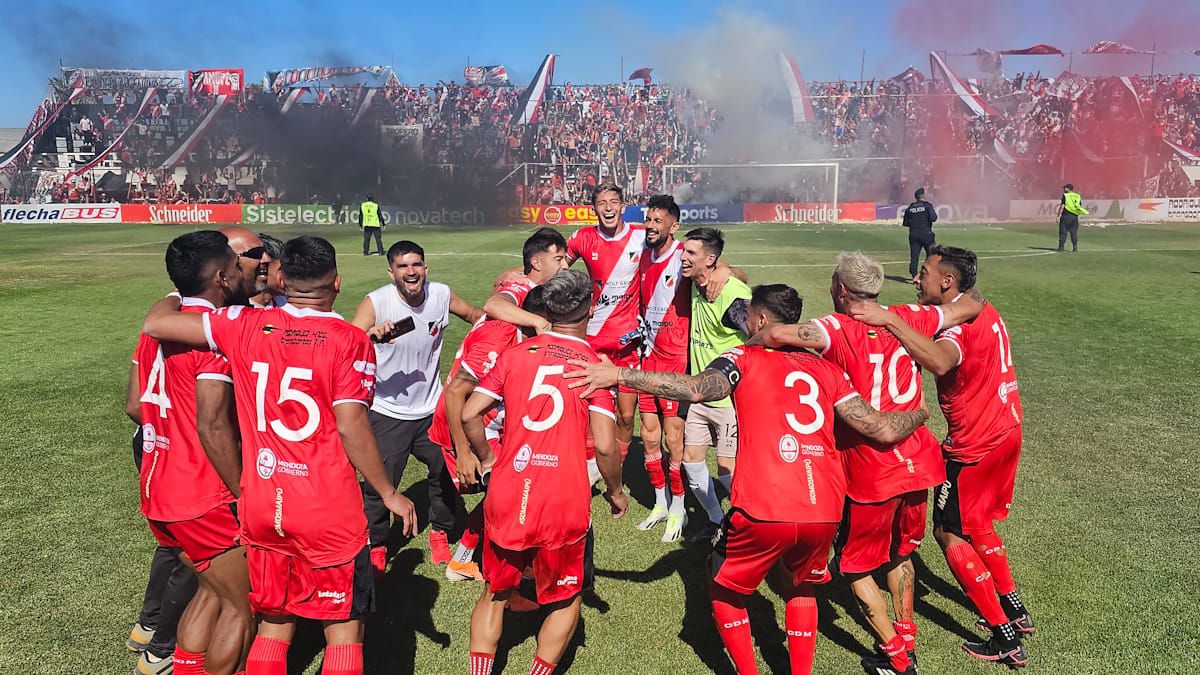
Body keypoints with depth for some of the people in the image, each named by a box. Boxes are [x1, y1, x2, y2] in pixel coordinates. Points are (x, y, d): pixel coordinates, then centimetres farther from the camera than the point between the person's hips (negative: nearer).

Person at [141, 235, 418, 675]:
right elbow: (351, 428, -15)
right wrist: (389, 494, -4)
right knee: (344, 626, 10)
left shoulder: (245, 326, -1)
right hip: (330, 513, -4)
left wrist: (178, 294, 25)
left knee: (274, 624, 20)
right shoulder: (349, 341, -12)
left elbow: (155, 325, 3)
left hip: (260, 509, 4)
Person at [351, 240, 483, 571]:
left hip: (431, 407, 4)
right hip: (388, 411, -4)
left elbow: (475, 315, 12)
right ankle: (375, 546, 24)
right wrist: (372, 334, -49)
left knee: (448, 470, 13)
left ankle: (440, 533, 40)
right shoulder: (375, 303, -18)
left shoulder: (442, 295, -7)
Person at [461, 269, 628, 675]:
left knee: (495, 593, 23)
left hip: (506, 499, 2)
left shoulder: (515, 354, 4)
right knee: (566, 600, 21)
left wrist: (487, 459, 16)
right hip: (565, 505, -2)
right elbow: (604, 445, -12)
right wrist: (616, 492, 5)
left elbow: (469, 414, 0)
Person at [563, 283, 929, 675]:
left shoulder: (745, 358, 6)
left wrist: (618, 374, -13)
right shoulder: (827, 369, 16)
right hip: (825, 511, 4)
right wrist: (920, 414, 35)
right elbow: (880, 429, 14)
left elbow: (696, 389, -14)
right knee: (800, 587, 32)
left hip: (763, 511, -4)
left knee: (725, 589, 22)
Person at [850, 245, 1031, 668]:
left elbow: (939, 361, -45)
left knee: (950, 534, 3)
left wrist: (890, 320, -44)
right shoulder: (985, 312, 9)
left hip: (974, 448, -10)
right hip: (1005, 432, 10)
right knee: (976, 526, 24)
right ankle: (1015, 611, 34)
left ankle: (1006, 640, 8)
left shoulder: (959, 323, -22)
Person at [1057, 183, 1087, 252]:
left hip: (1066, 216, -5)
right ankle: (1075, 247, 3)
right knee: (1074, 232, 7)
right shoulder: (1078, 196, 11)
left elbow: (1062, 206, -9)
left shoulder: (1065, 196, -4)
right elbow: (1080, 207, 12)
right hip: (1074, 217, 5)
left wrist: (1059, 215, -7)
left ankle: (1061, 247, -2)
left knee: (1063, 232, 0)